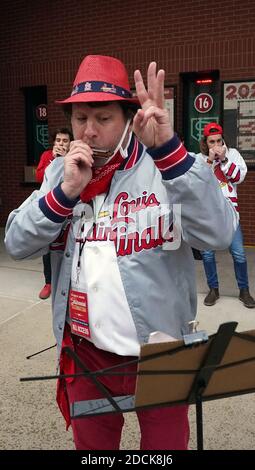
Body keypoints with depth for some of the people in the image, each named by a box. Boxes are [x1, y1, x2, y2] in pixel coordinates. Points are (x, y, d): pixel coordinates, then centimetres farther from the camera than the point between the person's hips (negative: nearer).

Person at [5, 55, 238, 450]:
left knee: (166, 444, 20)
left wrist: (167, 148, -35)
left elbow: (218, 235, -27)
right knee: (91, 445, 26)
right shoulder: (59, 172, 1)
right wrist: (66, 192, -19)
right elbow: (17, 245, -4)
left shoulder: (164, 168, -13)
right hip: (85, 352, 4)